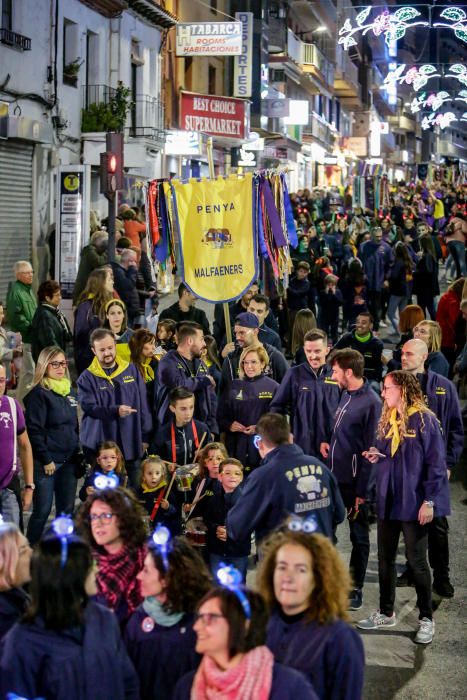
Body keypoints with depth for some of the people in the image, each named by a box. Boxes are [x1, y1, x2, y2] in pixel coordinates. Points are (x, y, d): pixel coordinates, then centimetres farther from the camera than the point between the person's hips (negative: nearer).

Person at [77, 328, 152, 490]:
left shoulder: (132, 371, 7)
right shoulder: (87, 378, -2)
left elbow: (143, 405, 9)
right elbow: (89, 407, -15)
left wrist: (145, 436, 6)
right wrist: (115, 411, -30)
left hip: (131, 443, 3)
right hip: (101, 446, -3)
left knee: (135, 489, 9)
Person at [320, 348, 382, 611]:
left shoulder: (371, 403, -19)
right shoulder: (346, 395, 6)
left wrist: (362, 491, -18)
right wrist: (329, 442, 7)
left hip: (355, 481, -8)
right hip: (334, 477, 8)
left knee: (359, 536, 8)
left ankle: (355, 590, 19)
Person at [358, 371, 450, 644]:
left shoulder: (424, 420, -12)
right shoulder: (387, 420, 9)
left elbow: (436, 463, -13)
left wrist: (430, 501, -17)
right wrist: (376, 455, -4)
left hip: (414, 503, -7)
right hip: (388, 500, 7)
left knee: (417, 561, 2)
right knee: (385, 559, 13)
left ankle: (426, 619, 15)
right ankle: (386, 613, 27)